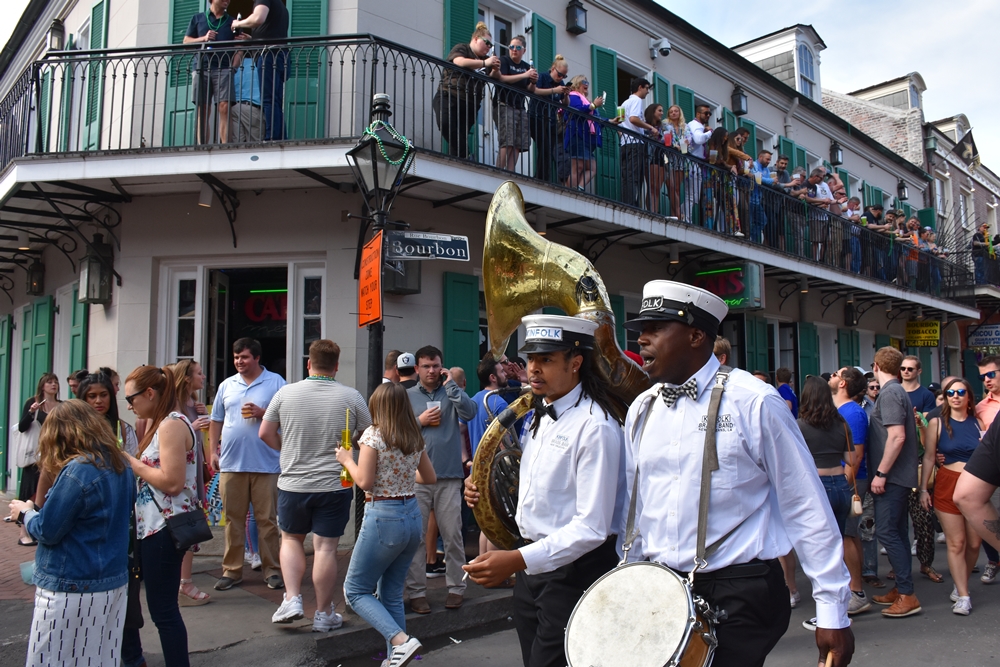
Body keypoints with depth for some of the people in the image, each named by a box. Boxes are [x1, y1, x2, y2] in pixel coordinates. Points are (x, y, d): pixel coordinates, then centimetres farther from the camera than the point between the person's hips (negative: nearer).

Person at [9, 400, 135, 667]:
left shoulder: (77, 471, -19)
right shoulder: (122, 465, 5)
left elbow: (46, 531, -15)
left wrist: (25, 513, 6)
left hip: (72, 588, -8)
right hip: (115, 583, 8)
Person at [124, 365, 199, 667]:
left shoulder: (172, 424, -15)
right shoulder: (162, 424, 15)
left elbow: (172, 482, -21)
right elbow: (155, 472, 13)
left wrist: (131, 463, -12)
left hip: (164, 529, -9)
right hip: (152, 526, 9)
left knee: (163, 610, -1)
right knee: (161, 606, 16)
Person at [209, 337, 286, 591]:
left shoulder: (275, 382, 2)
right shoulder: (227, 385, 13)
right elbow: (216, 421, 17)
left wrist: (263, 413, -14)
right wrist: (213, 451, 8)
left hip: (265, 463, -3)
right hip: (231, 463, 3)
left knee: (267, 520, 3)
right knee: (233, 520, 9)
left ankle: (272, 570, 12)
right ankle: (232, 570, 18)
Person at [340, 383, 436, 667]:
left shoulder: (373, 434, -11)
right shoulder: (416, 438, 7)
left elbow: (364, 482, -15)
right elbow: (429, 478, 16)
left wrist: (347, 460, 2)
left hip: (384, 518, -7)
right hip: (413, 516, 7)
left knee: (355, 590, 7)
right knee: (391, 594, 17)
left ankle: (401, 641, -10)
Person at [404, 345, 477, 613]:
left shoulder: (451, 393, 9)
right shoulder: (407, 396, 8)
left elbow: (470, 413, -9)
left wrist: (450, 385, -8)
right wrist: (420, 422, -9)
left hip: (449, 476, 0)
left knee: (453, 535, 6)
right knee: (416, 536, 4)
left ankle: (456, 587, 17)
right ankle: (416, 591, 13)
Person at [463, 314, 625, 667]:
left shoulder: (595, 426, -19)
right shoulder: (540, 416, 9)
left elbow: (591, 528, -24)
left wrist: (517, 559, -29)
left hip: (573, 570, -8)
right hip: (532, 567, 8)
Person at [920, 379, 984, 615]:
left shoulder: (978, 423, 5)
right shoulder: (937, 423, 1)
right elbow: (928, 458, 2)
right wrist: (923, 488, -2)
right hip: (948, 485, -2)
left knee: (974, 542, 6)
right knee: (956, 543, -3)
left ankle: (961, 585, 25)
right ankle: (963, 596, 3)